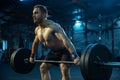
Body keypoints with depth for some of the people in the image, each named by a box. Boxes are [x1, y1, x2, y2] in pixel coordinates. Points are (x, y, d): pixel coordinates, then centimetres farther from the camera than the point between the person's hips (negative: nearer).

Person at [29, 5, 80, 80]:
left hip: (65, 50, -8)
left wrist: (75, 56, -57)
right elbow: (35, 43, 15)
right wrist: (32, 56, 23)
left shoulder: (54, 26, -31)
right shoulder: (37, 30, -4)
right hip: (54, 52, 9)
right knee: (43, 67, 9)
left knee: (64, 69, -25)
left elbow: (65, 40, -45)